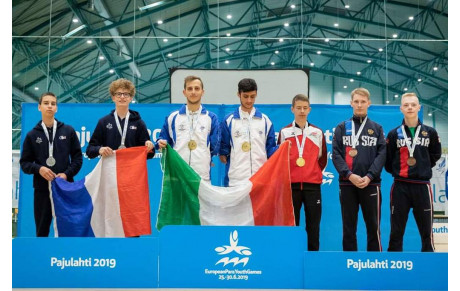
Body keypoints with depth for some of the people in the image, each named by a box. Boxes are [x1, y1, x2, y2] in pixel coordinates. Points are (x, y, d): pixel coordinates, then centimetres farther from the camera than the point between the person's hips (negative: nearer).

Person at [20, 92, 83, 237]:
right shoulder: (32, 135, 4)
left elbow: (77, 157, 6)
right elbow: (24, 162, 6)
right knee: (42, 230, 6)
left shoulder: (68, 131, 5)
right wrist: (39, 169, -14)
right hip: (42, 188, 0)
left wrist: (67, 174, -9)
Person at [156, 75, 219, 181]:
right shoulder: (172, 117, 11)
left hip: (202, 176, -1)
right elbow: (163, 139, 16)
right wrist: (162, 143, -4)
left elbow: (215, 147, 8)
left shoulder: (211, 118, 7)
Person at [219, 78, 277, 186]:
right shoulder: (229, 120, 6)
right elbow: (223, 147, 9)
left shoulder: (265, 120, 11)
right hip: (235, 179, -1)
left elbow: (271, 148, 10)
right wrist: (223, 156, -6)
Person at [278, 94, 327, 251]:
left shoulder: (317, 132, 9)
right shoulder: (284, 132, 6)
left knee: (313, 224, 3)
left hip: (312, 185, 1)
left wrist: (314, 172, 7)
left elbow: (323, 158, 16)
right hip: (291, 185, -1)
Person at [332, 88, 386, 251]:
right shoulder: (342, 128, 8)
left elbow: (381, 154, 0)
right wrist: (349, 175, -15)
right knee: (348, 227, 6)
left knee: (373, 226, 4)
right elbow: (336, 154, -1)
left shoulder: (377, 128, 10)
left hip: (371, 184, 0)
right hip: (347, 184, 0)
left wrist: (369, 176, -14)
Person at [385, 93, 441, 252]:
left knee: (426, 232, 7)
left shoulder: (430, 132, 5)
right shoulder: (394, 134, 2)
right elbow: (388, 161, 5)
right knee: (396, 232, 5)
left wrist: (424, 168, 8)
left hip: (422, 186, 1)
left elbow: (435, 155, 15)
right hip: (400, 187, -1)